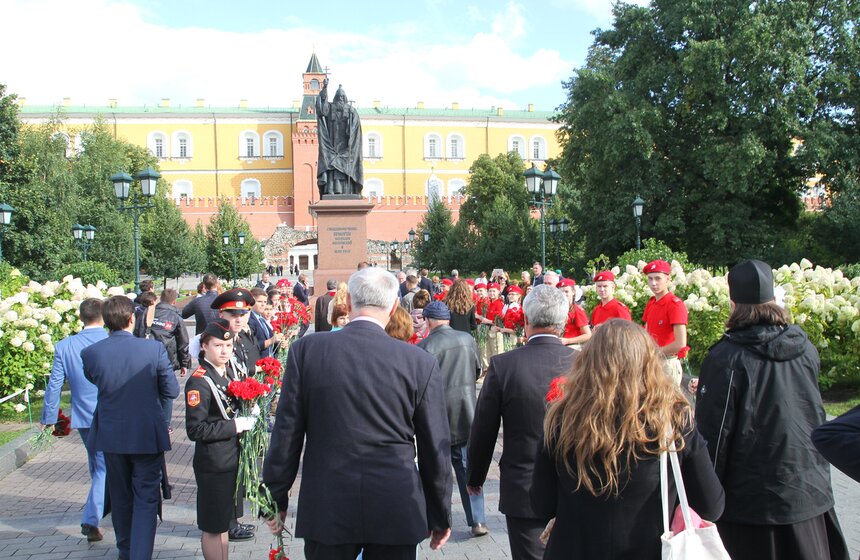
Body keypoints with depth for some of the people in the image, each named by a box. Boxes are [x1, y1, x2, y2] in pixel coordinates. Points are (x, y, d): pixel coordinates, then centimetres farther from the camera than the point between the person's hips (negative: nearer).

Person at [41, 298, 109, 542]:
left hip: (83, 417, 4)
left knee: (96, 465, 22)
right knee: (105, 468, 3)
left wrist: (48, 417, 10)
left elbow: (54, 385, -1)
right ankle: (91, 520, -7)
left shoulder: (64, 347, -6)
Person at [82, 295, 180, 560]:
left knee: (120, 496, 21)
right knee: (146, 499, 5)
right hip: (148, 436, -3)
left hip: (110, 436, 3)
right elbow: (172, 391, -9)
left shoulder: (90, 353, -12)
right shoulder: (154, 349, -17)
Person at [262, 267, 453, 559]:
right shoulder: (421, 362, -6)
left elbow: (287, 433, -2)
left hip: (326, 509, 0)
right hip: (395, 513, 0)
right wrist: (440, 517, 11)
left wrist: (277, 499, 10)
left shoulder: (306, 349, -6)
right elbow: (435, 448, 0)